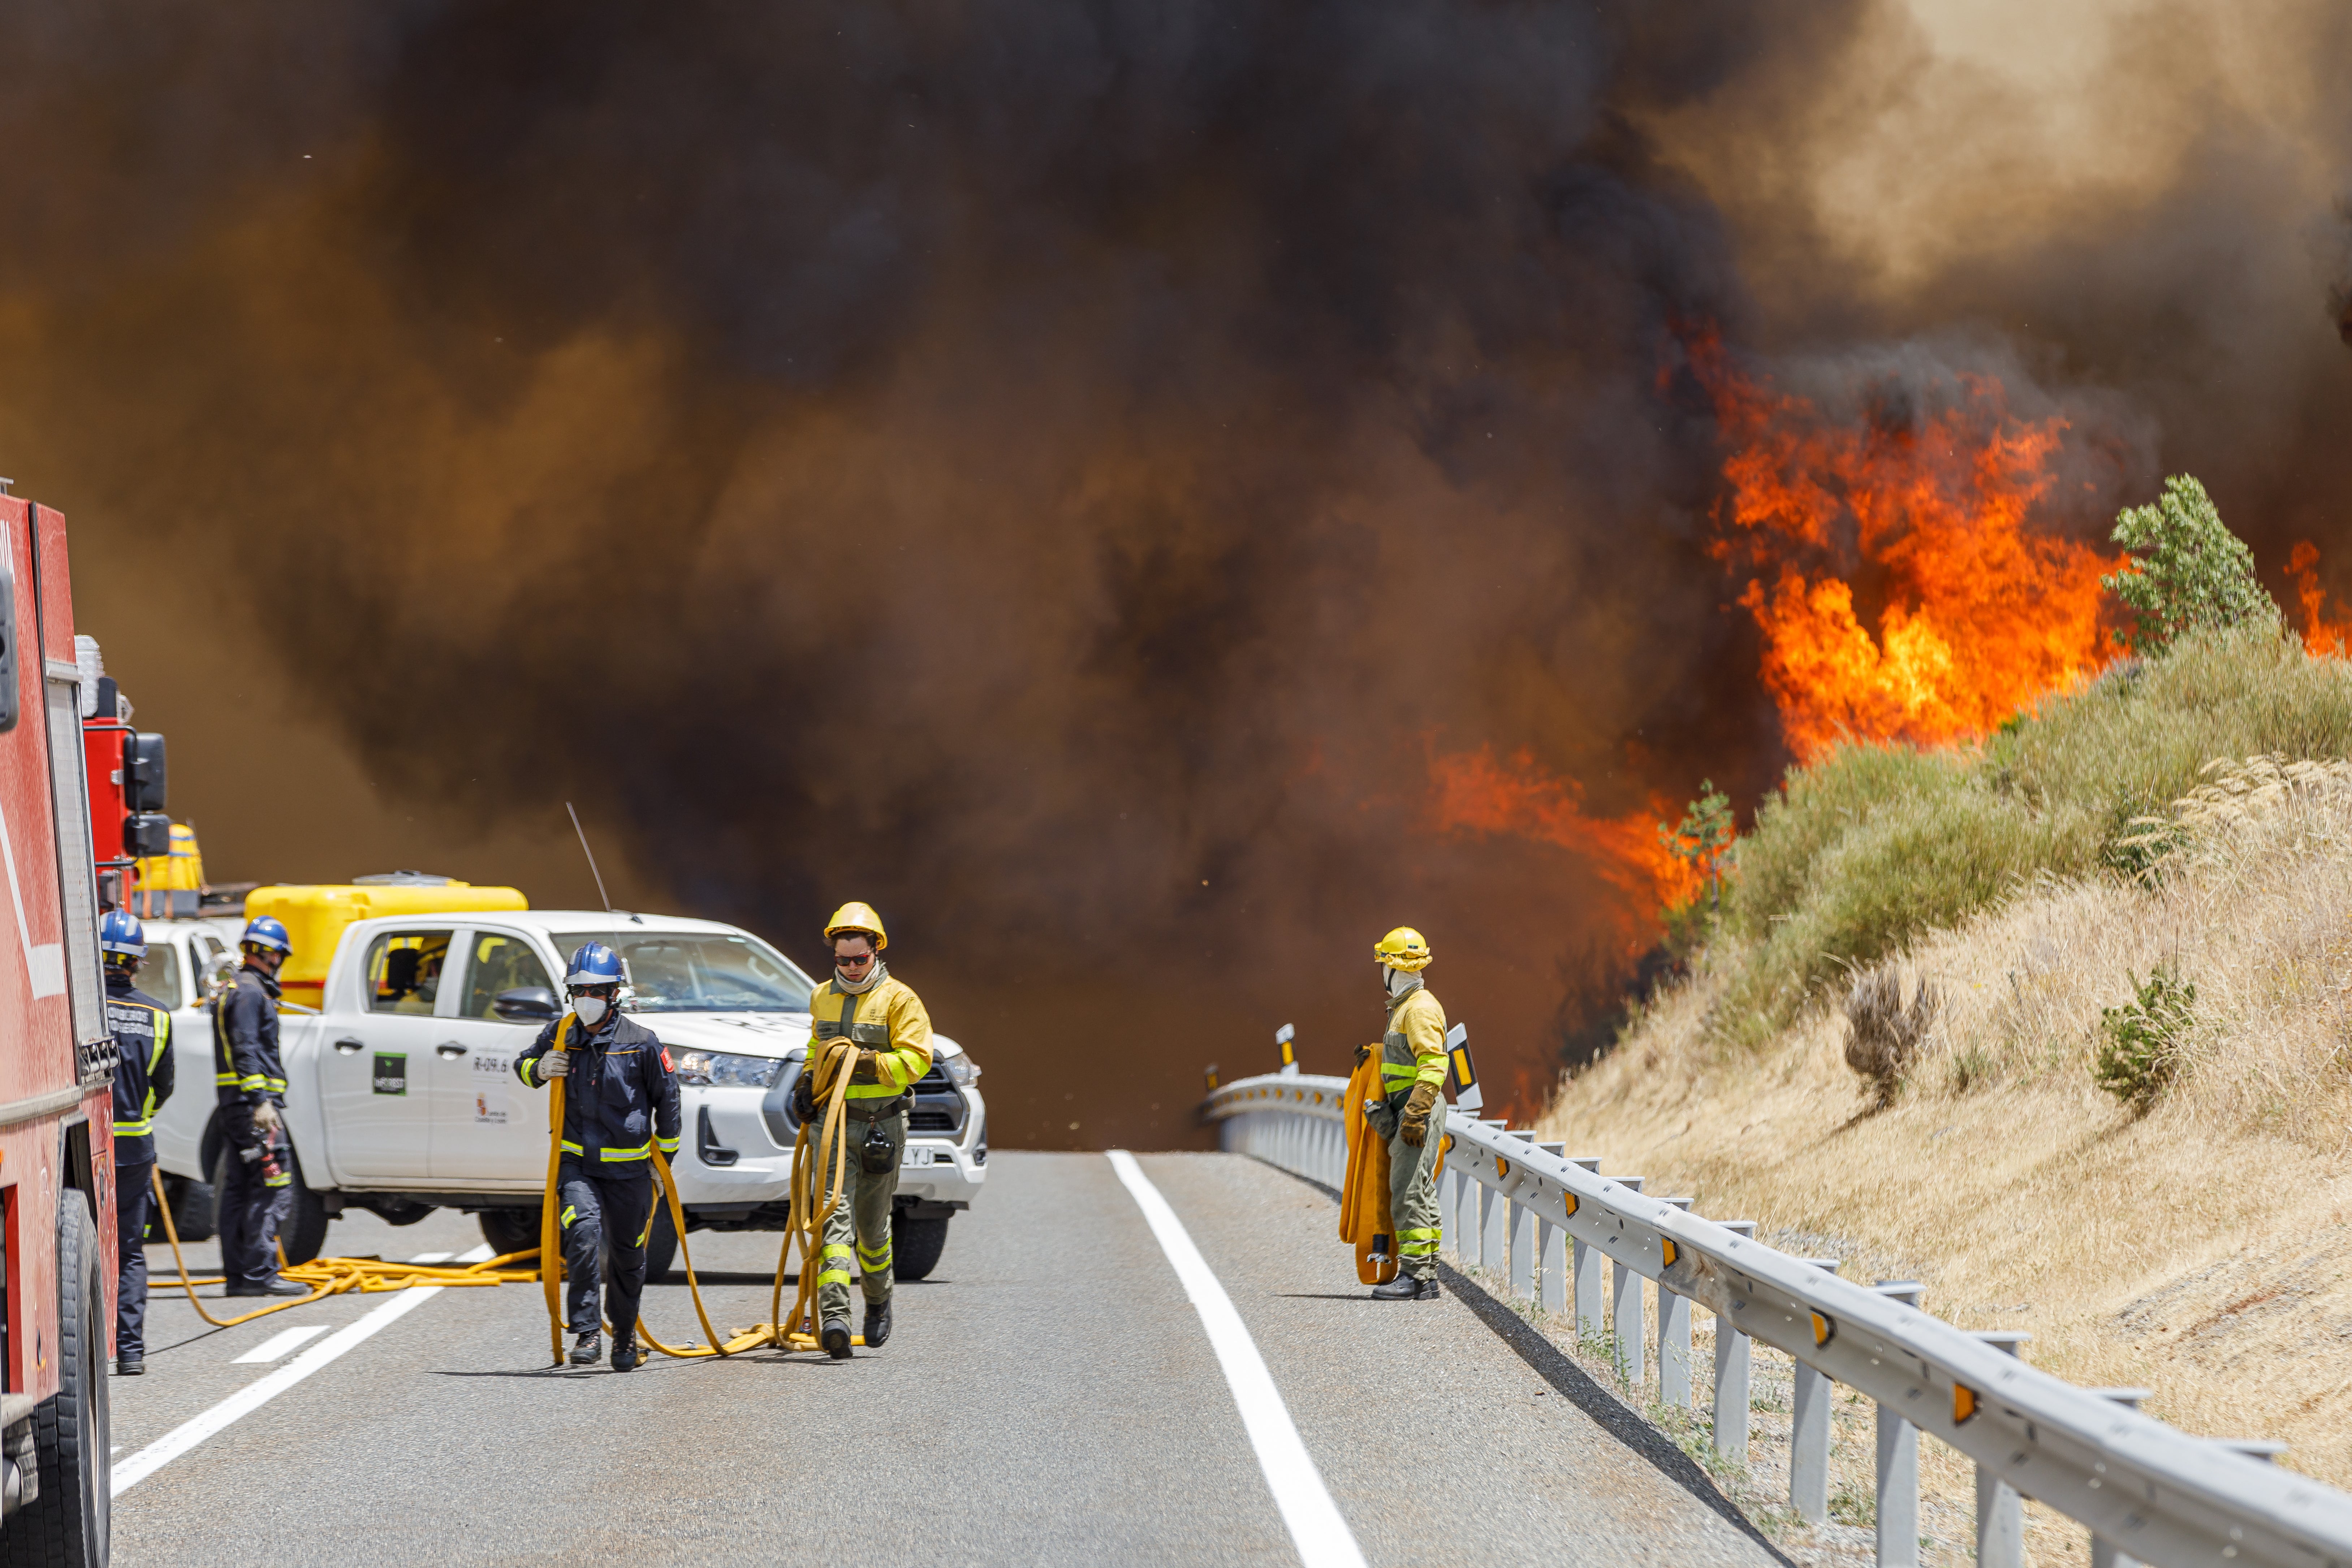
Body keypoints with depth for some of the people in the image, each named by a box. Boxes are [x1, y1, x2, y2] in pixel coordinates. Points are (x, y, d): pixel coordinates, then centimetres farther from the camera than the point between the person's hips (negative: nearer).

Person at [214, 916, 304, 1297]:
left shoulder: (236, 990, 22)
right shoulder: (250, 992, -10)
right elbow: (246, 1051, -19)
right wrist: (261, 1102, -24)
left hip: (237, 1105, 11)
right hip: (254, 1100, -11)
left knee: (240, 1187, 10)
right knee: (273, 1186, -12)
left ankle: (238, 1273, 12)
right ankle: (259, 1273, -15)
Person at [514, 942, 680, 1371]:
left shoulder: (640, 1041, -7)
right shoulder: (560, 1034, 0)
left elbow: (667, 1098, 5)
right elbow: (523, 1065, 19)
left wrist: (665, 1157, 8)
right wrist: (539, 1070, -6)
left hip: (629, 1166, 0)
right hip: (576, 1162, 0)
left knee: (629, 1256, 9)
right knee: (583, 1235, -23)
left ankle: (625, 1338, 30)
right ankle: (586, 1335, -20)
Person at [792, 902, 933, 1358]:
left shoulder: (899, 999, -3)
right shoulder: (823, 998, 13)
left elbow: (916, 1058, -12)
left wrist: (864, 1062, -21)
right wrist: (808, 1080, 14)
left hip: (882, 1126, -2)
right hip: (833, 1122, 2)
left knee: (872, 1223, 10)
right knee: (835, 1216, -13)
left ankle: (879, 1300, 38)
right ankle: (834, 1316, -24)